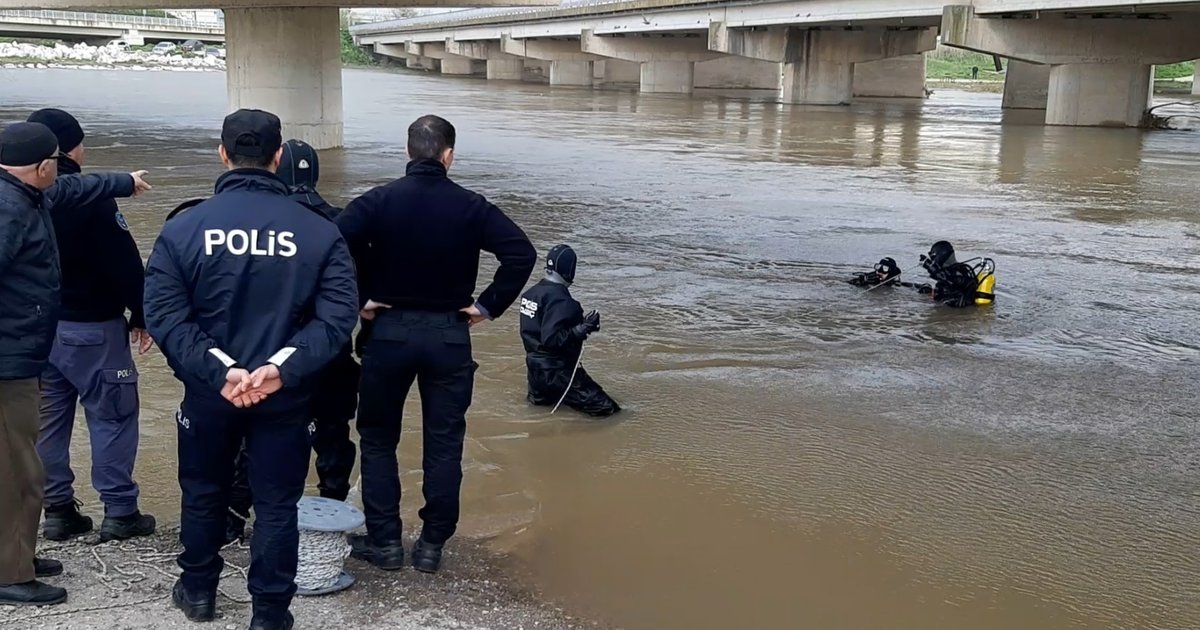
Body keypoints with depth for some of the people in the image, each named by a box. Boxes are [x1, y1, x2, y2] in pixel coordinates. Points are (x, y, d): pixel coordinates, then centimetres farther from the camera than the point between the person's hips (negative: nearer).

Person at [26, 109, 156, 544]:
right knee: (113, 415, 2)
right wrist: (140, 316, -5)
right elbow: (124, 264, -16)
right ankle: (119, 512, 4)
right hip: (91, 327, -6)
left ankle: (57, 510, 17)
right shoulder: (90, 197, -16)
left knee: (49, 419, 12)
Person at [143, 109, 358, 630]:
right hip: (286, 396, -1)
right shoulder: (319, 231, -8)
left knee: (203, 492, 23)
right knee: (277, 503, 11)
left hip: (208, 393, 1)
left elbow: (164, 315, -14)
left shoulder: (183, 228, -8)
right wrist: (282, 368, -20)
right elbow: (338, 315, -16)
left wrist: (218, 372, -18)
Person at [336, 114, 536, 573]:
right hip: (450, 336, 0)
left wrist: (360, 299, -6)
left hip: (389, 332, 0)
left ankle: (384, 541, 17)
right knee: (444, 444, 11)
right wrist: (489, 305, -5)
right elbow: (521, 252, -13)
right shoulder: (470, 206, -5)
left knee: (378, 439, 14)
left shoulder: (379, 201, -6)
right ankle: (432, 544, 16)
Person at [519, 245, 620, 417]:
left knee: (540, 400, 38)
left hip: (535, 366, 9)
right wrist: (582, 329, -25)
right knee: (606, 408, -13)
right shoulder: (559, 300, -21)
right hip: (556, 372, -9)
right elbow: (551, 339, -28)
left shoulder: (532, 292, 5)